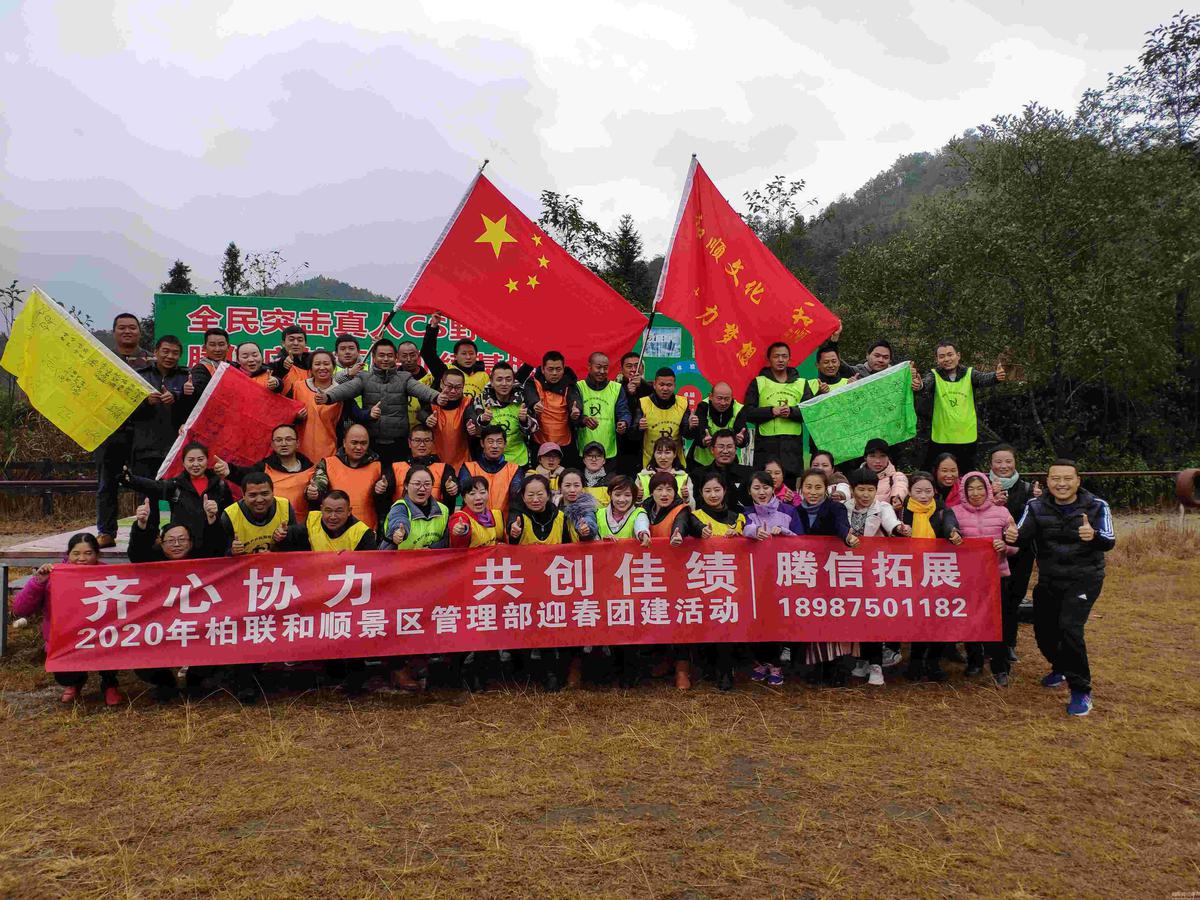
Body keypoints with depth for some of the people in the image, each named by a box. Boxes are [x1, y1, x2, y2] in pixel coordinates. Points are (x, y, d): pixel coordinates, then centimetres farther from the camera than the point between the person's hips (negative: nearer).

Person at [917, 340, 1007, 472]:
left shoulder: (970, 374, -1)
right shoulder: (934, 375, -4)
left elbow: (985, 378, -20)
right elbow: (925, 384, -25)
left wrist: (996, 376, -44)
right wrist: (919, 385, -49)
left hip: (967, 438, 1)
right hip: (940, 439, -1)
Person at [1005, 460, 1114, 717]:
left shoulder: (1096, 506, -9)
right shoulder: (1036, 507, -3)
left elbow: (1110, 541, -18)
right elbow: (1023, 536, -15)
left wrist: (1094, 536, -42)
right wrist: (1012, 536, -39)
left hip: (1084, 579, -4)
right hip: (1049, 580, 4)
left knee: (1069, 627, -20)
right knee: (1043, 629, 10)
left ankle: (1081, 691, -4)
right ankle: (1061, 669, 42)